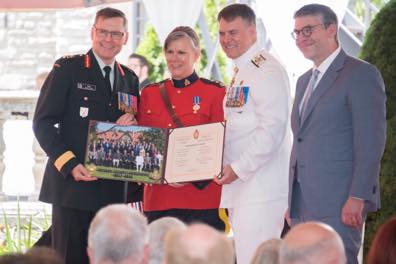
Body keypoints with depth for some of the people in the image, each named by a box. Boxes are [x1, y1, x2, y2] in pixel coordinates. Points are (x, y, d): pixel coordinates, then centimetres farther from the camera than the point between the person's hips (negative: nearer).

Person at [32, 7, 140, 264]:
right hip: (72, 183, -4)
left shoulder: (129, 79, 16)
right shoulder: (68, 68, 0)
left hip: (112, 188, 5)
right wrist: (69, 164, -14)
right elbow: (43, 122, -4)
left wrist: (132, 123, -3)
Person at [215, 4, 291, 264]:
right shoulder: (240, 71, 20)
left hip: (261, 188, -10)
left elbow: (272, 129, -19)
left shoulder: (267, 70, -11)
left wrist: (238, 168, -18)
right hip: (241, 187, 10)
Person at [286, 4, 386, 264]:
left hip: (340, 204, -8)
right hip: (303, 204, 8)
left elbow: (371, 143, -13)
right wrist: (292, 201, 16)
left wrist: (357, 198, -19)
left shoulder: (361, 74, -6)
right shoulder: (305, 81, 21)